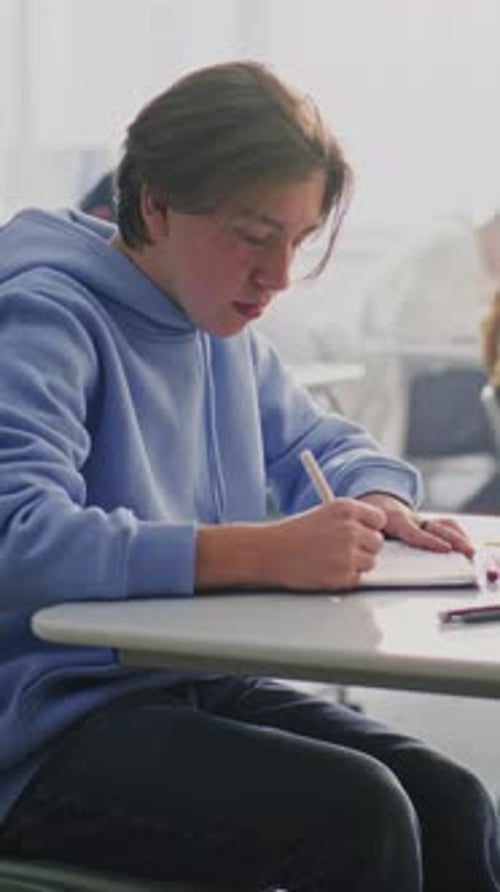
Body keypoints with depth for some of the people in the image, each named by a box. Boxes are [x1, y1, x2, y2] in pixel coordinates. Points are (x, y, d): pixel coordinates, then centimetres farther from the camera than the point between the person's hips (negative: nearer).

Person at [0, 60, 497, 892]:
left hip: (199, 688, 8)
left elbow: (322, 441, 28)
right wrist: (264, 553, -35)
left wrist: (379, 505, 2)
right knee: (356, 815, -27)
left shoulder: (222, 331, 13)